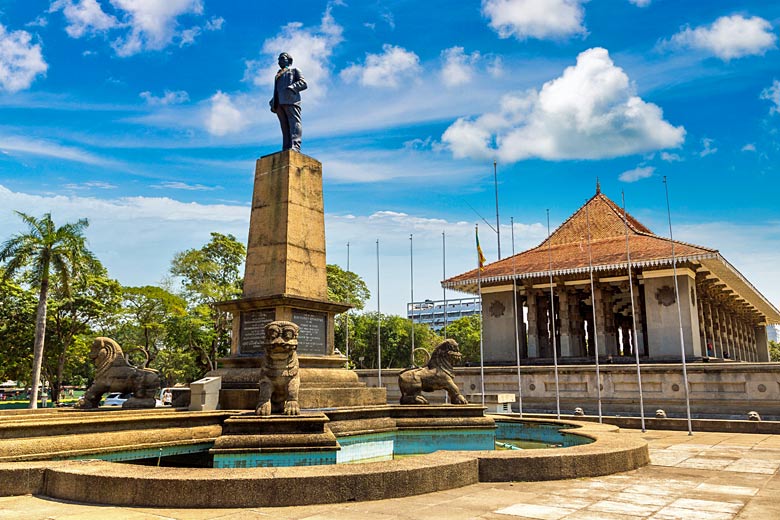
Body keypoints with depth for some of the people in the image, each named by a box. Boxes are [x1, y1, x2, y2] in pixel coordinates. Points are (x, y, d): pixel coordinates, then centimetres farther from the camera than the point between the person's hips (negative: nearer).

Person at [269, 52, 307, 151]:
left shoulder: (294, 70, 22)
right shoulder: (278, 75, 37)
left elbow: (303, 83, 5)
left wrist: (291, 88, -12)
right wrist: (273, 103, 10)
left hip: (291, 100, -5)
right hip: (279, 103, 5)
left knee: (294, 124, -20)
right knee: (285, 127, -7)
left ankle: (295, 148, -36)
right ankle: (286, 149, -19)